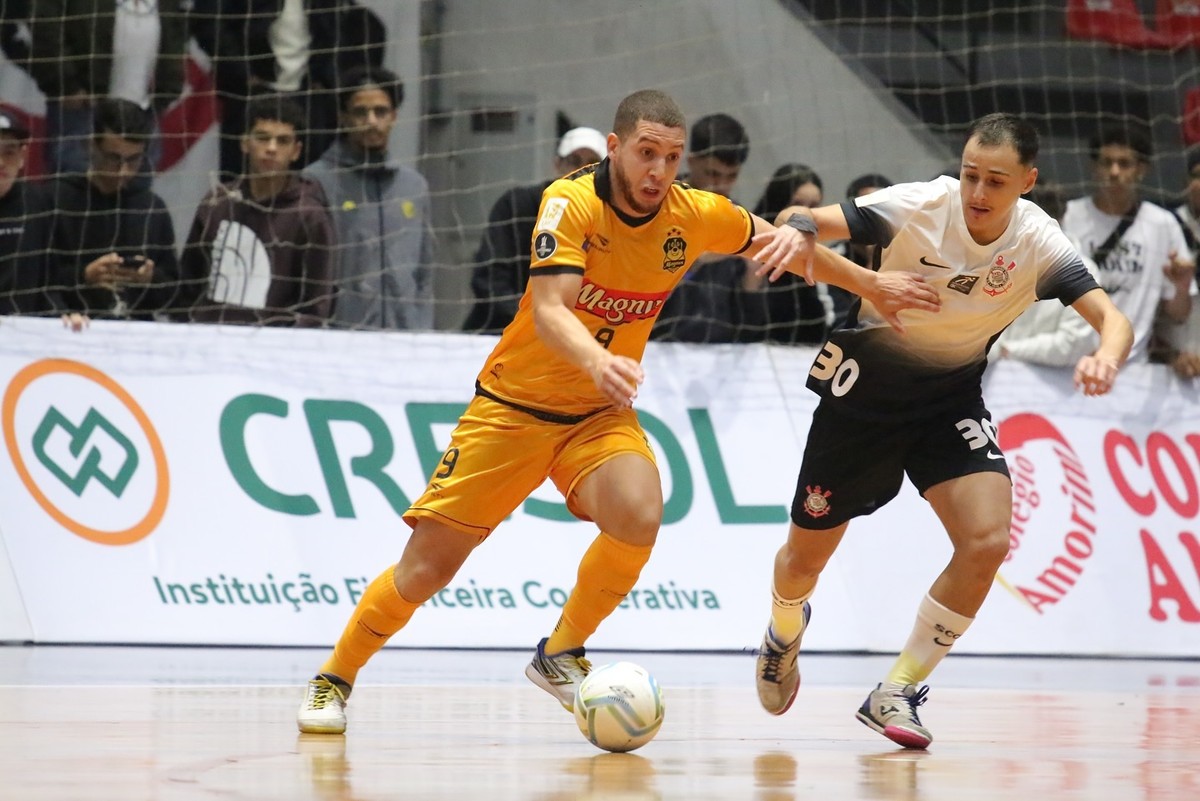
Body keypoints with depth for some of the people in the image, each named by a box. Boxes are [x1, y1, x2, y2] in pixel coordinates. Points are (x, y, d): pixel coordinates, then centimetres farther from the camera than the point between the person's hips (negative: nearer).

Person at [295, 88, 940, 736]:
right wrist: (598, 362, -54)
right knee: (425, 570, -6)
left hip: (601, 413, 3)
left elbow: (780, 243, 12)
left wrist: (870, 283, 14)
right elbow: (549, 311, -35)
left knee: (638, 517, -28)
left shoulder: (695, 216, -8)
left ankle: (561, 656, -4)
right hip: (512, 405, -3)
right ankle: (335, 678, 19)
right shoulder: (571, 202, -21)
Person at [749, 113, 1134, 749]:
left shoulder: (1038, 243, -18)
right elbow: (811, 220, -28)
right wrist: (797, 230, -54)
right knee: (805, 558, 8)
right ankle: (785, 631, 47)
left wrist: (1105, 357, -49)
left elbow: (1112, 319, -25)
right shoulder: (919, 207, -24)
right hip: (866, 381, -1)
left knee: (987, 541, -21)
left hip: (952, 393, 2)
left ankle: (896, 692, -3)